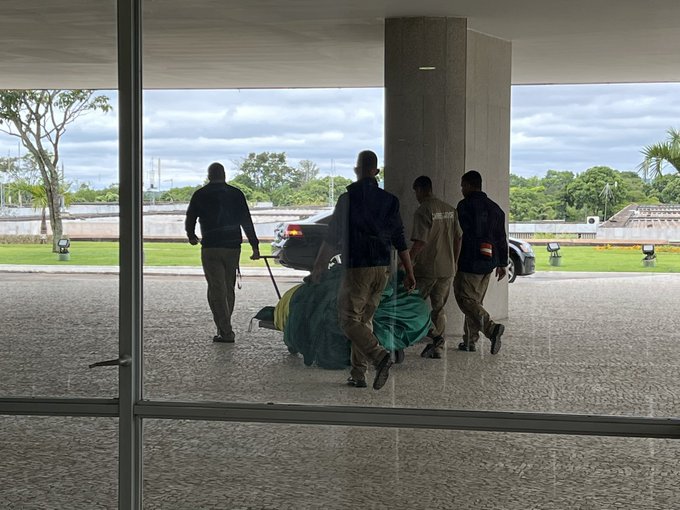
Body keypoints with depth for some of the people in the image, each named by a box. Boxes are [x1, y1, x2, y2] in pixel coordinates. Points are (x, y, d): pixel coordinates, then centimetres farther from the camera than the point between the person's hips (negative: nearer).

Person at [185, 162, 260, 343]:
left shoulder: (200, 195, 0)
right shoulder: (236, 194, 4)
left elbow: (190, 219, 7)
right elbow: (247, 221, 0)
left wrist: (192, 237, 28)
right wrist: (255, 246, 2)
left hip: (211, 248, -3)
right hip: (232, 247, 3)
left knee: (217, 290, -2)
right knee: (228, 289, 14)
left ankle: (225, 332, -10)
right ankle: (224, 327, 19)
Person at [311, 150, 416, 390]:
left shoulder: (348, 198, -9)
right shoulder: (389, 200, 7)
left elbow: (331, 238, -9)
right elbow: (400, 240, 8)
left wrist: (318, 266, -1)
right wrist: (409, 272, 12)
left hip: (357, 268, -6)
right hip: (382, 269, 6)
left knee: (349, 319, -1)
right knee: (365, 319, 15)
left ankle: (380, 356, -23)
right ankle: (358, 374, 15)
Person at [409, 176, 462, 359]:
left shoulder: (423, 211, -13)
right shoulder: (450, 209, 9)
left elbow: (420, 242, -20)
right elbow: (458, 239, 13)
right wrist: (454, 262, 21)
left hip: (426, 269, -7)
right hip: (447, 269, 7)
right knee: (439, 308, 12)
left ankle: (436, 337, -8)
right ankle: (438, 347, 10)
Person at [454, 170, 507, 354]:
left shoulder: (466, 205, -9)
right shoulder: (494, 208, 14)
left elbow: (459, 235, -14)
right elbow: (501, 238, 16)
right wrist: (502, 263, 20)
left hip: (469, 263, -8)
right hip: (488, 263, 8)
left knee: (466, 300, -6)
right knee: (475, 301, 15)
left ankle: (491, 328, -26)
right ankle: (470, 341, 16)